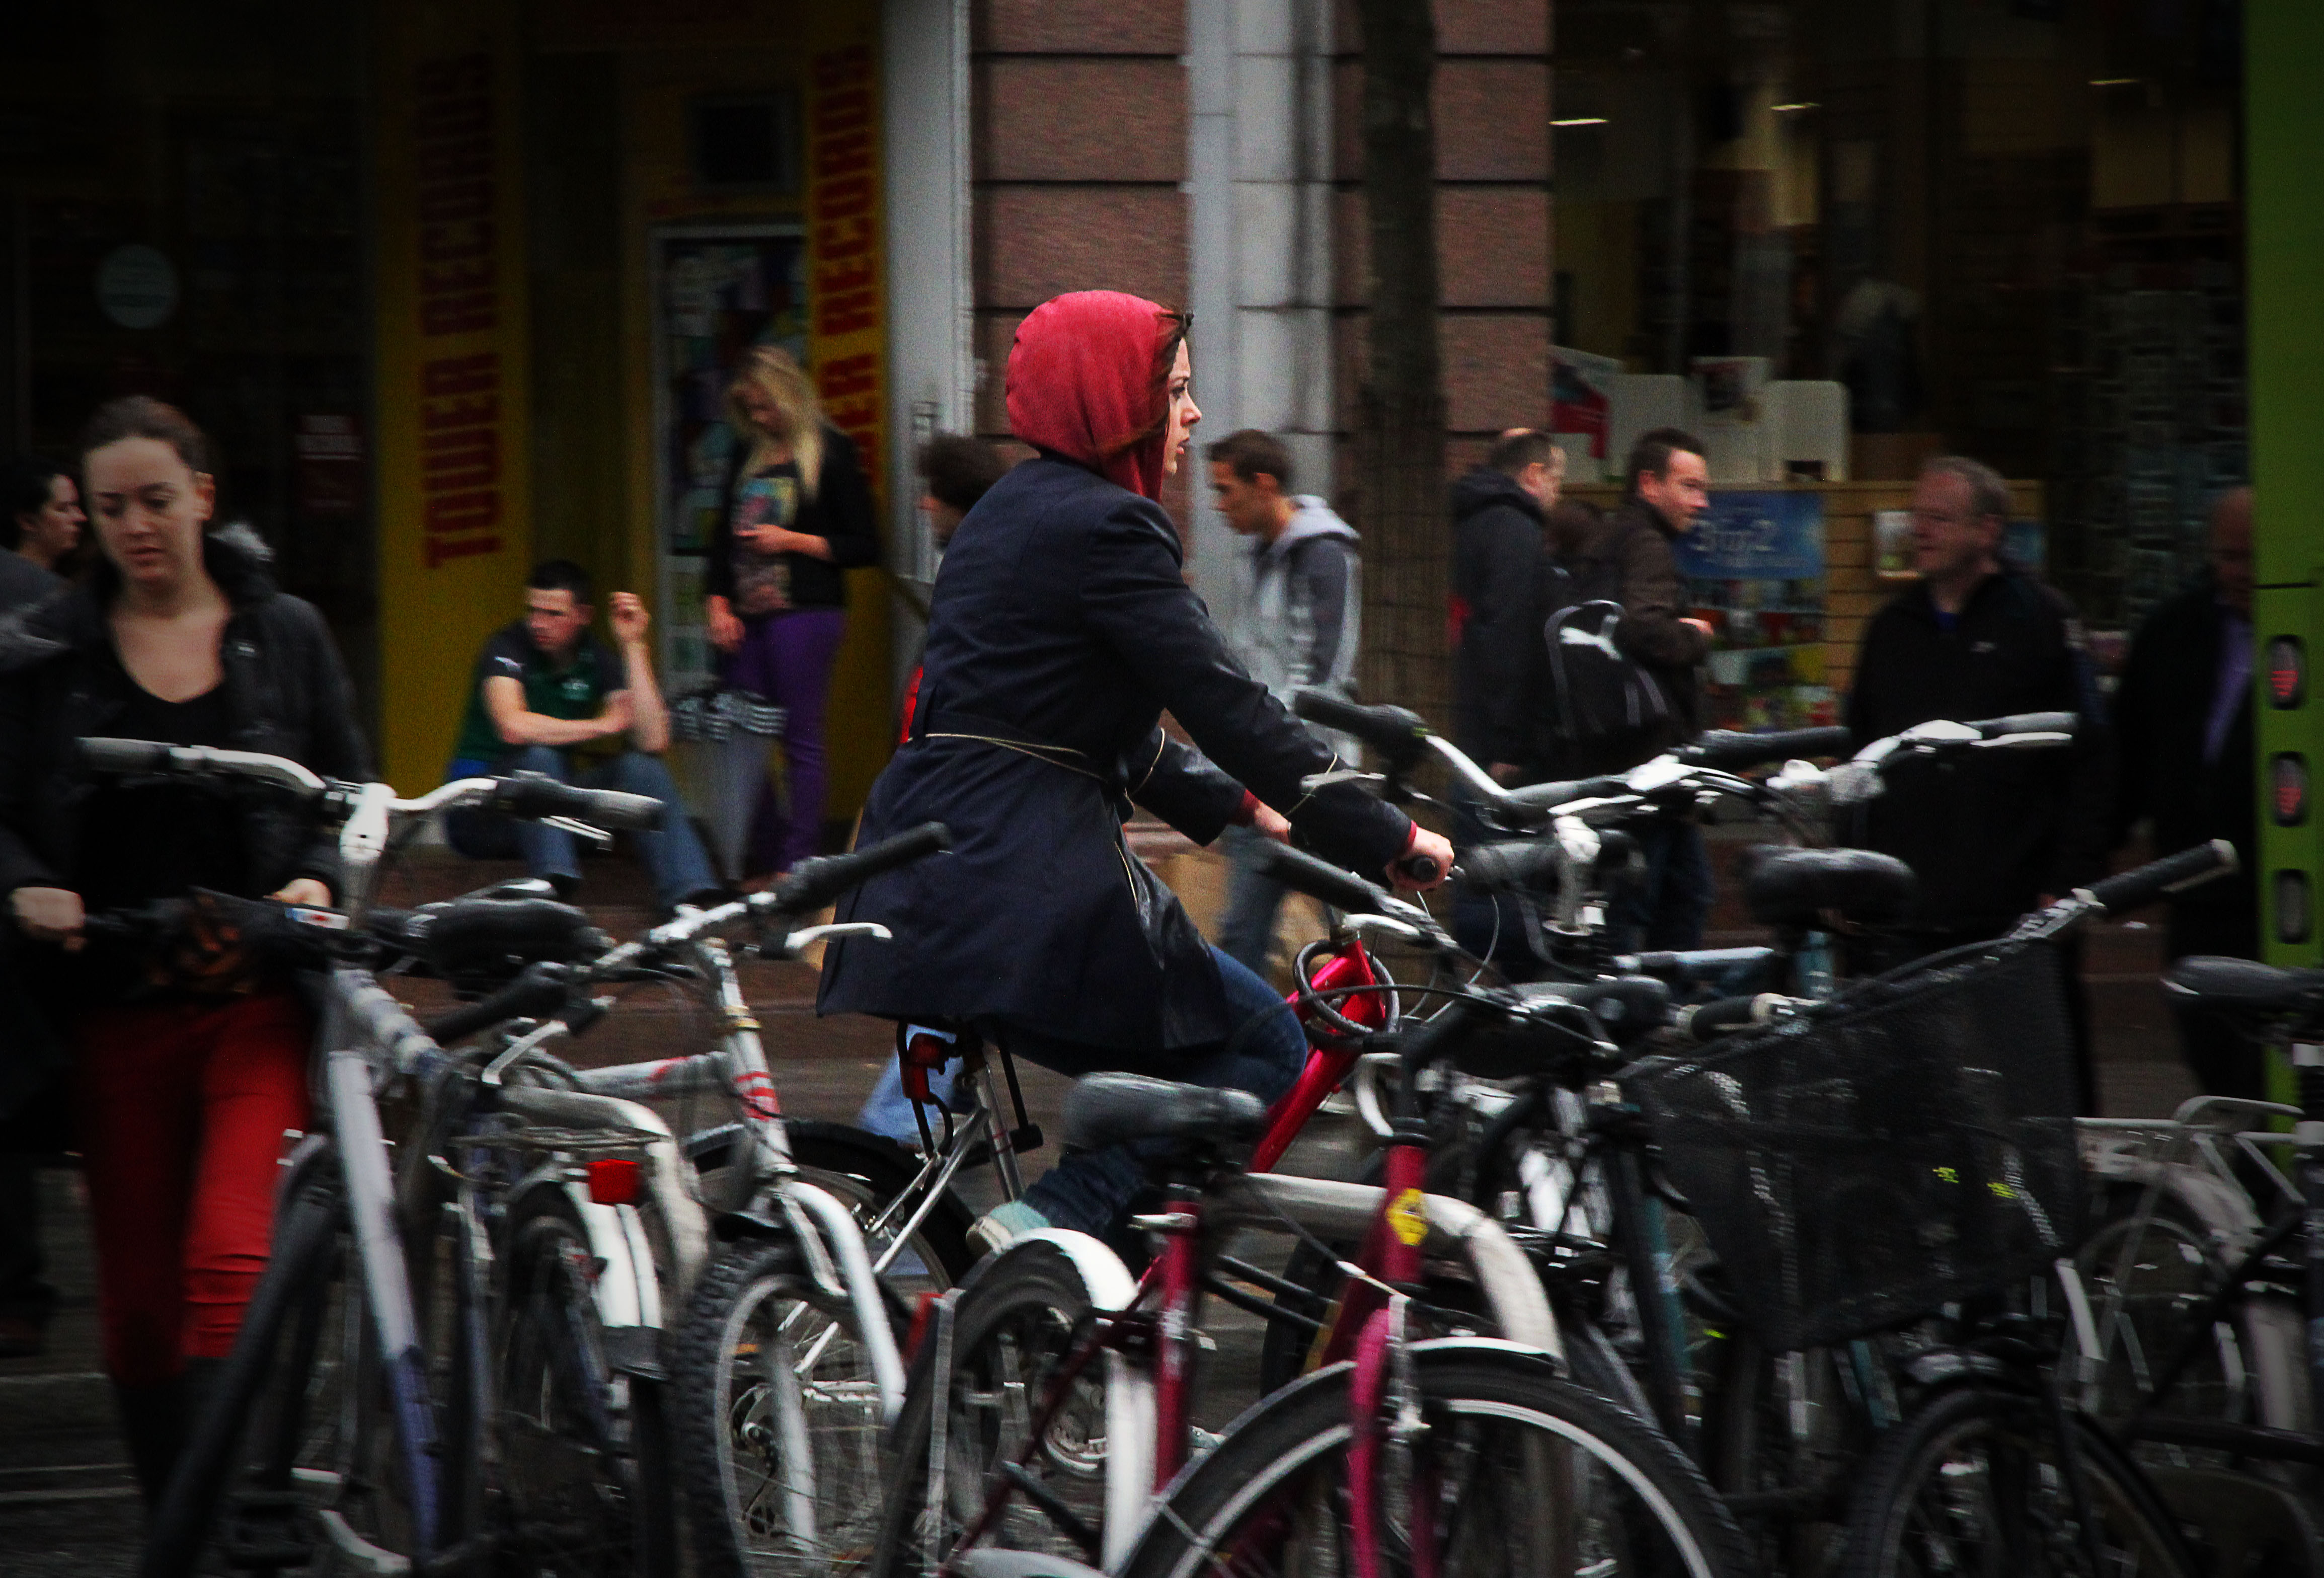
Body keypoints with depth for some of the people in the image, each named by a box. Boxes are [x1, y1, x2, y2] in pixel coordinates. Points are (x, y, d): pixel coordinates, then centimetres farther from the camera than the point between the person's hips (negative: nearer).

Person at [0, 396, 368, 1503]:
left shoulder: (283, 635, 7)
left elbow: (349, 792, 14)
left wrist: (318, 878, -6)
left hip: (258, 1000, -2)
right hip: (115, 1008, 2)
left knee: (231, 1266, -20)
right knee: (138, 1300, 7)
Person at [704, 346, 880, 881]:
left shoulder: (831, 453, -2)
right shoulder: (748, 455, 16)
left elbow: (865, 548, -3)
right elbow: (723, 536, 18)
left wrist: (794, 541, -10)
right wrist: (718, 605, 5)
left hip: (805, 614, -6)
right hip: (746, 617, 6)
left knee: (801, 739, -4)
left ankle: (796, 864, -2)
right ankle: (760, 861, 13)